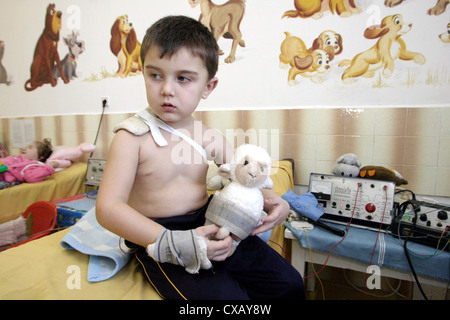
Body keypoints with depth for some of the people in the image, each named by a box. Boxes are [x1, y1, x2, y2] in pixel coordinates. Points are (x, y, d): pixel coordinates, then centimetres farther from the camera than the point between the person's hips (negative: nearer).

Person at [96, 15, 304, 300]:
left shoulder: (212, 139, 0)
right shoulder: (132, 138, -14)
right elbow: (108, 208, -20)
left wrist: (270, 200, -13)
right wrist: (171, 243, -30)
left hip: (210, 228, 5)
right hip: (157, 239, -4)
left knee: (289, 284, 5)